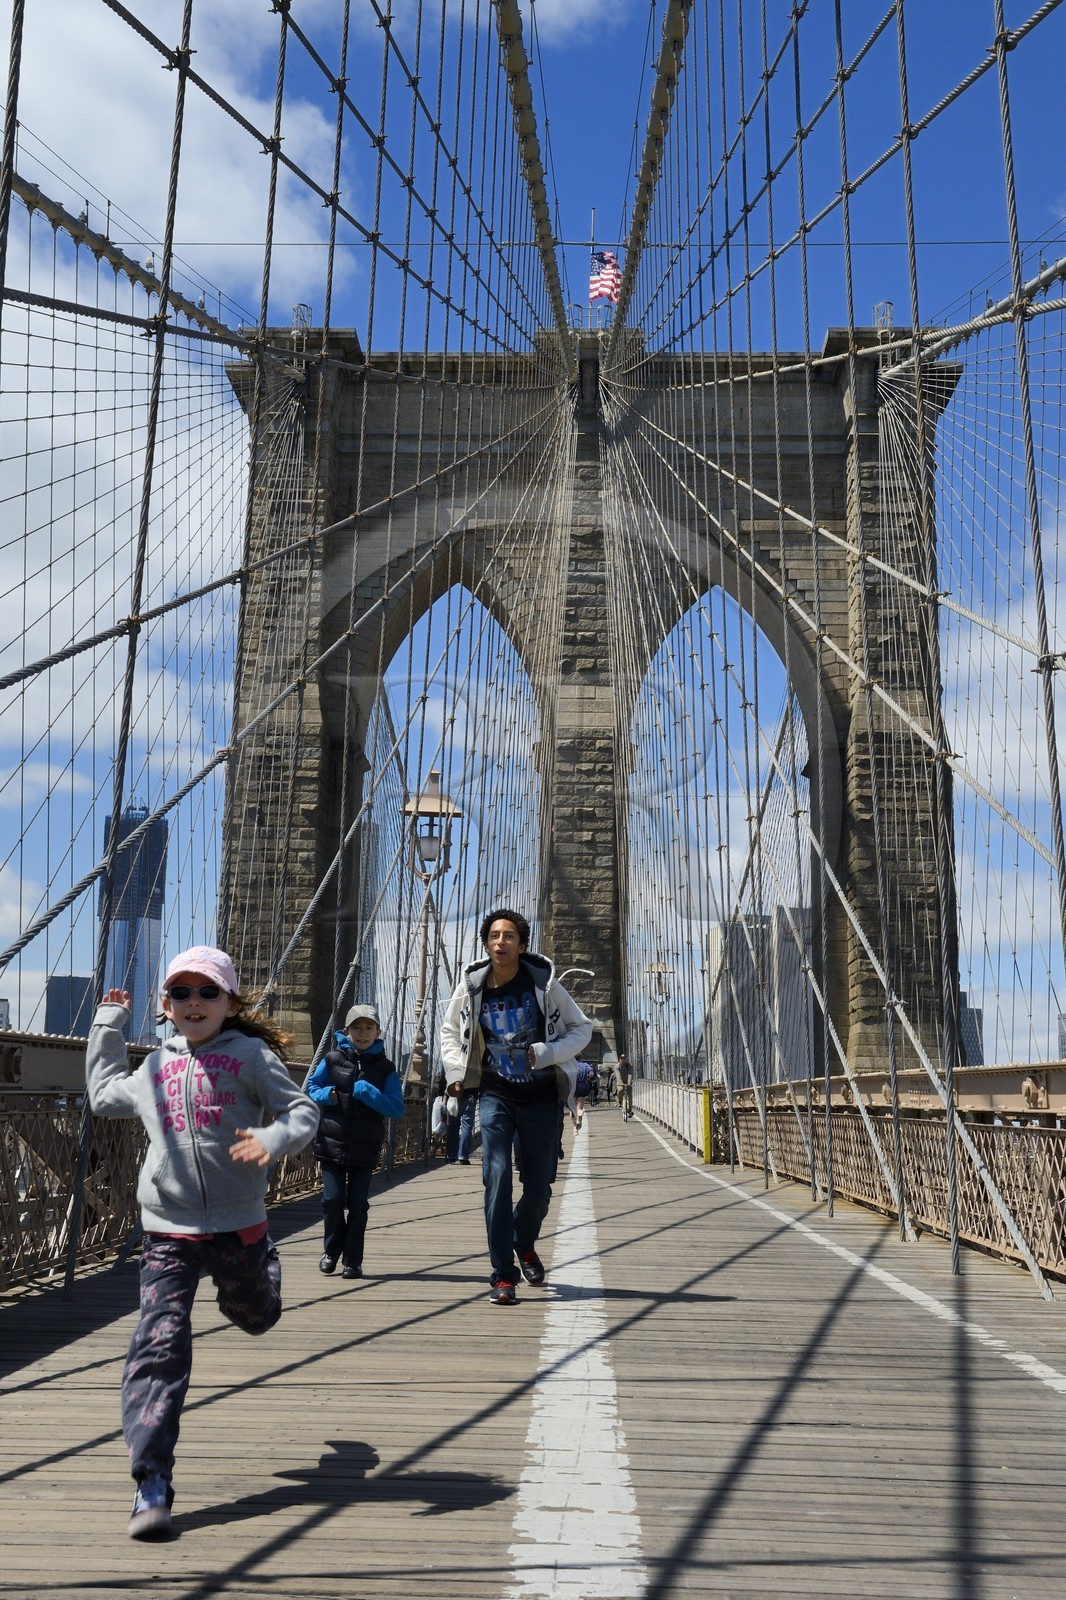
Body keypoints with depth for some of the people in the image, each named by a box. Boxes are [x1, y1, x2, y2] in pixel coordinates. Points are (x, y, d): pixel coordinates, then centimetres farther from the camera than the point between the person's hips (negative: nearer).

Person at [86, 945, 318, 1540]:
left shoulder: (251, 1055, -4)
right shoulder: (155, 1067, 10)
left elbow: (303, 1109, -10)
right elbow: (103, 1095, 29)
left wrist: (273, 1139, -31)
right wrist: (108, 1023, 27)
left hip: (239, 1224, -1)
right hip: (169, 1231, 1)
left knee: (257, 1318, 23)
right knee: (159, 1347, -12)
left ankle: (265, 1266, 59)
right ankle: (152, 1482, -9)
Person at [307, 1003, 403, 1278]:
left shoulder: (385, 1069, 1)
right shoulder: (333, 1059, 2)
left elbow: (397, 1108, -5)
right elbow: (311, 1086, 12)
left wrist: (367, 1093, -17)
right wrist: (327, 1095, -10)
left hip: (365, 1147, 0)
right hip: (332, 1142, 0)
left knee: (358, 1204, 0)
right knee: (333, 1199, -2)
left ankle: (352, 1261, 13)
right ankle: (331, 1251, 22)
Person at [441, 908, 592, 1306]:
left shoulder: (543, 981, -9)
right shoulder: (472, 985, -4)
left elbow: (582, 1028, -1)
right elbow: (449, 1030, 14)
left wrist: (546, 1053, -16)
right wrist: (456, 1072, 2)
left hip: (541, 1097, 0)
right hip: (495, 1095, 0)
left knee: (539, 1187, 8)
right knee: (497, 1178, -14)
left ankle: (524, 1244, 40)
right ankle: (503, 1276, -6)